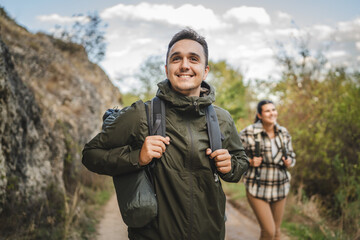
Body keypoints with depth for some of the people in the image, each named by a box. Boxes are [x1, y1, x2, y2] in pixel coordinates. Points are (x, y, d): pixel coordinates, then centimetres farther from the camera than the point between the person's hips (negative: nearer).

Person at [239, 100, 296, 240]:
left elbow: (291, 156, 16)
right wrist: (250, 162, -20)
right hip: (257, 189, -4)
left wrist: (289, 162, -7)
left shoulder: (284, 133, 4)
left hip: (280, 188, 5)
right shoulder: (248, 133, -10)